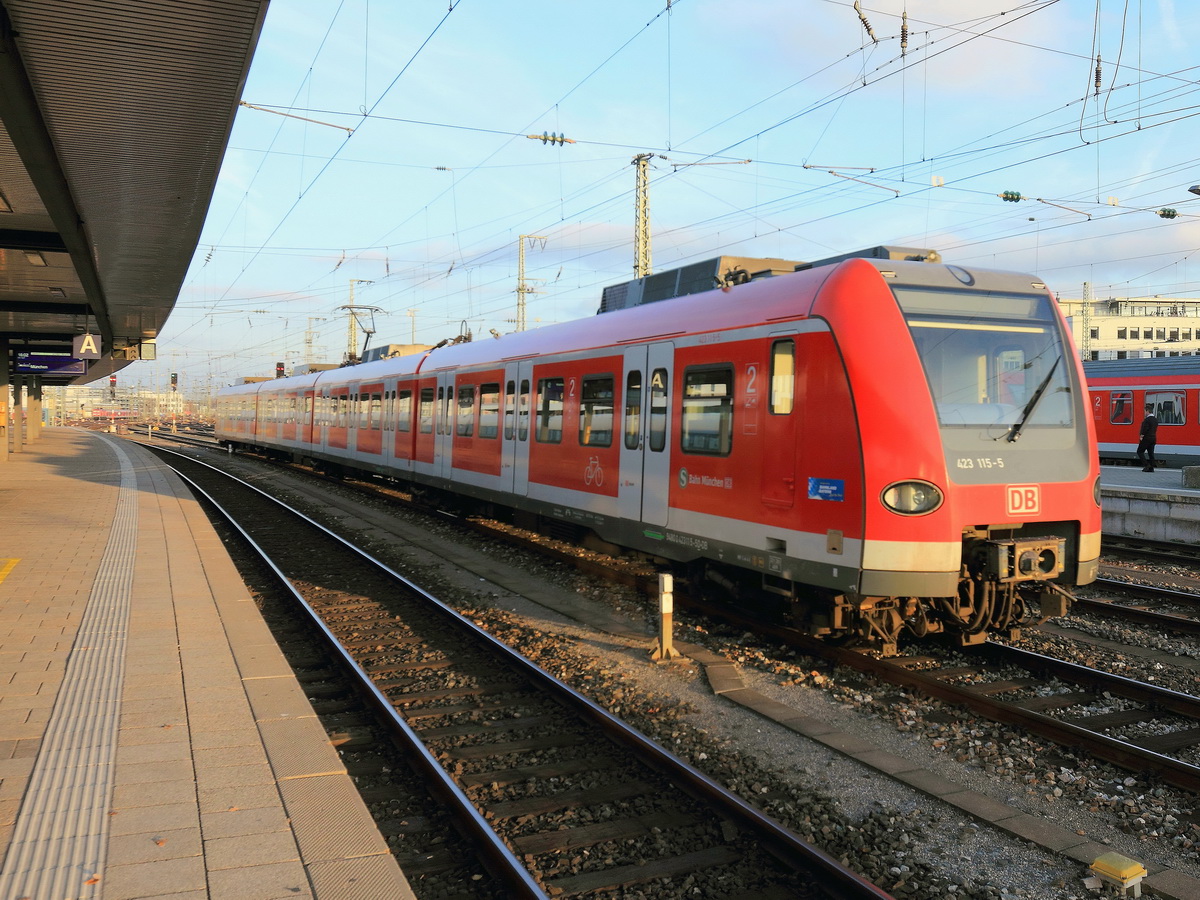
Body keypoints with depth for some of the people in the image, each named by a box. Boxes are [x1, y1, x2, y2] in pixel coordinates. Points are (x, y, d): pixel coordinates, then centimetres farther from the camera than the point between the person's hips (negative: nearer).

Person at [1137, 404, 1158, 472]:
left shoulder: (1147, 420, -18)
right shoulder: (1155, 419, 10)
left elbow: (1145, 429, -21)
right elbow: (1155, 429, 14)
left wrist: (1141, 436, -7)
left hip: (1146, 439, -8)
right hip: (1153, 438, 8)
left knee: (1140, 452, 1)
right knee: (1151, 453, 10)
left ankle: (1147, 465, -10)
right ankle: (1151, 468, 9)